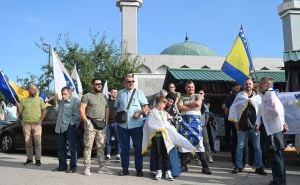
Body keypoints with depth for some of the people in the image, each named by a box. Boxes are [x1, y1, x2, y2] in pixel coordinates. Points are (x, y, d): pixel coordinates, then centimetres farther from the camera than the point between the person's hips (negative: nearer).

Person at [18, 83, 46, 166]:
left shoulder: (39, 99, 8)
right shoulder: (24, 100, 11)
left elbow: (44, 110, 6)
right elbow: (20, 112, 11)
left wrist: (41, 120, -6)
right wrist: (18, 107, -9)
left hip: (36, 124, -2)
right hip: (26, 123, 2)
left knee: (38, 142, -6)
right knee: (27, 142, 6)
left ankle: (38, 159, -1)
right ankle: (29, 159, 16)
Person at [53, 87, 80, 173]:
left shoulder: (75, 101, -7)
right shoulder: (61, 101, 17)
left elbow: (77, 115, -11)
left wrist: (71, 123, -13)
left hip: (70, 127, -7)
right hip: (61, 127, 8)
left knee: (72, 147, -1)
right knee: (61, 147, 12)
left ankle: (73, 166, 7)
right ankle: (62, 165, 22)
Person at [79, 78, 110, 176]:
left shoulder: (103, 96, 17)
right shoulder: (87, 96, -2)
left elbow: (107, 108, 22)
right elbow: (81, 109, -9)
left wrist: (106, 120, 12)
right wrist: (86, 121, -13)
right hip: (91, 124, -6)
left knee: (101, 147, 8)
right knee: (88, 146, -5)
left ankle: (102, 167, 14)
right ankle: (87, 168, -1)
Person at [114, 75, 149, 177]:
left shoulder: (139, 92, 5)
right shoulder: (120, 93, 11)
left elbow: (146, 106, 2)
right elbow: (116, 107, 17)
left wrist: (140, 112, -15)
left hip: (136, 124, -2)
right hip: (122, 125, 2)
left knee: (138, 147, 3)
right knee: (124, 148, 8)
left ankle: (139, 169, 13)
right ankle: (125, 169, 19)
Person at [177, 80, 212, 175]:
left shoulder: (198, 96, 11)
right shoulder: (182, 97, 15)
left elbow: (198, 104, -11)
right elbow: (180, 107, -4)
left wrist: (186, 104, -1)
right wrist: (193, 105, -5)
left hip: (195, 120, -2)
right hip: (185, 121, 2)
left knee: (199, 142, -6)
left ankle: (205, 166, -3)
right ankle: (183, 165, 13)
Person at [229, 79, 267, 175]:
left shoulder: (257, 97, 7)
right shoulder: (239, 96, 4)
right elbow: (234, 108, 5)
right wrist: (236, 122, 0)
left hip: (254, 125, 1)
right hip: (242, 125, -1)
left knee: (257, 147, 5)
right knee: (240, 147, 4)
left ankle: (259, 167, 13)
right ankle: (238, 166, 13)